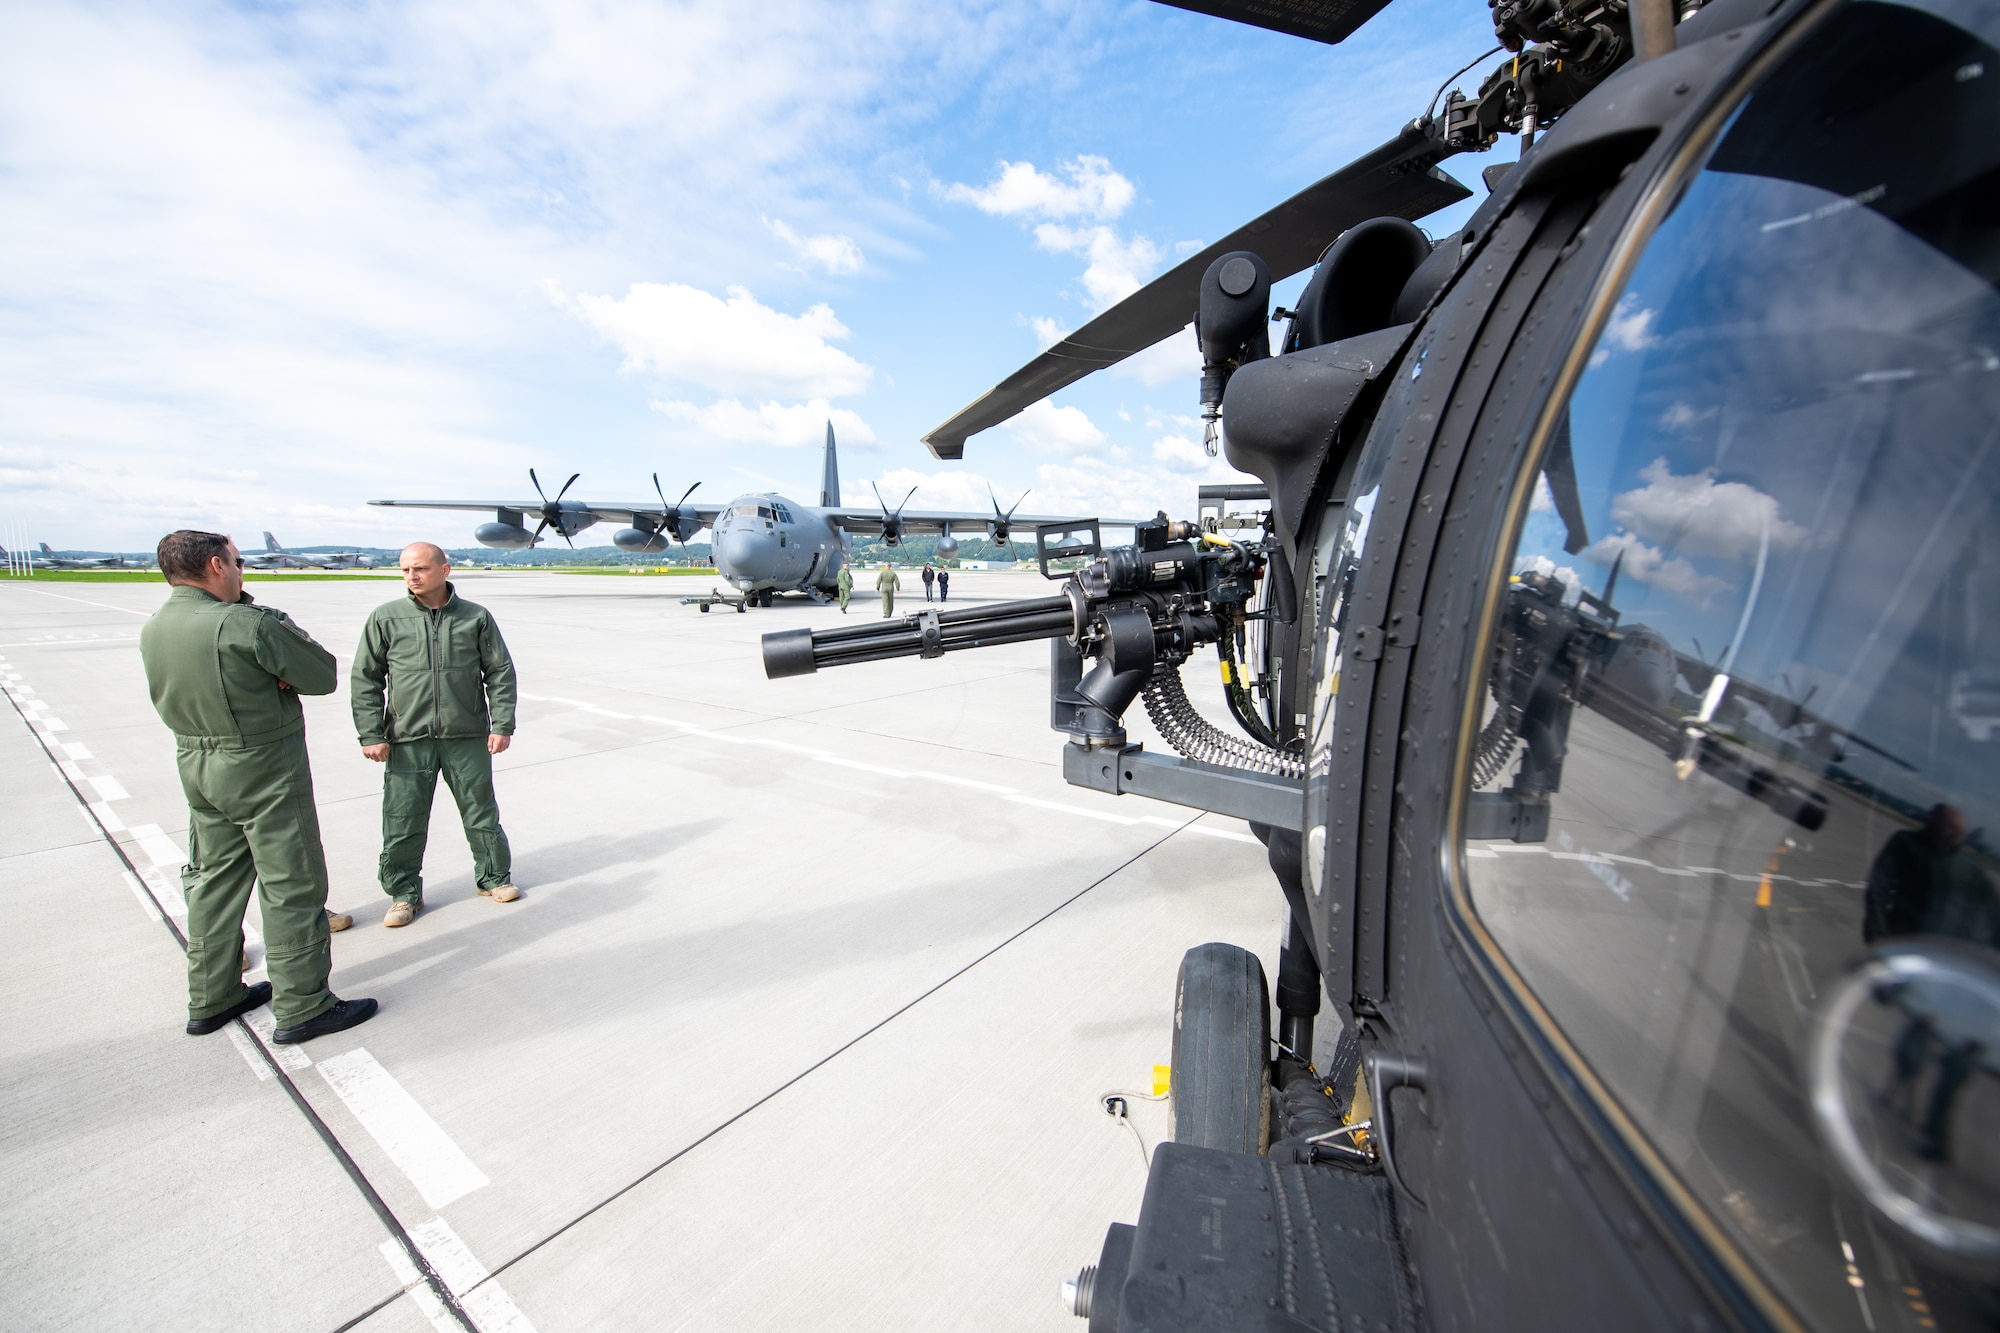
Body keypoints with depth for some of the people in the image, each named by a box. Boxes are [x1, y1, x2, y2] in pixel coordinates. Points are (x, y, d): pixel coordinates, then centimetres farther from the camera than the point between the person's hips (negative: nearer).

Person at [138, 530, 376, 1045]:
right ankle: (302, 1008, 10)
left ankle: (211, 1000, 32)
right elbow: (323, 677, -15)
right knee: (292, 887, 1)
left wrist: (271, 670, -8)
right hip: (265, 769, -8)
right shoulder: (248, 624, -22)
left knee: (215, 879, 19)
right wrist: (279, 621, -6)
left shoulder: (153, 629, 4)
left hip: (195, 763, 9)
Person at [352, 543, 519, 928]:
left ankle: (494, 877, 28)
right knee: (402, 821, 7)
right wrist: (370, 734, -2)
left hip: (468, 737, 0)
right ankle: (404, 892, 26)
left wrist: (502, 725, -2)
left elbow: (500, 674, 4)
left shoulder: (476, 617, 1)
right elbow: (365, 679, 4)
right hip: (408, 740, 0)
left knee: (481, 812, 11)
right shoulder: (385, 618, 1)